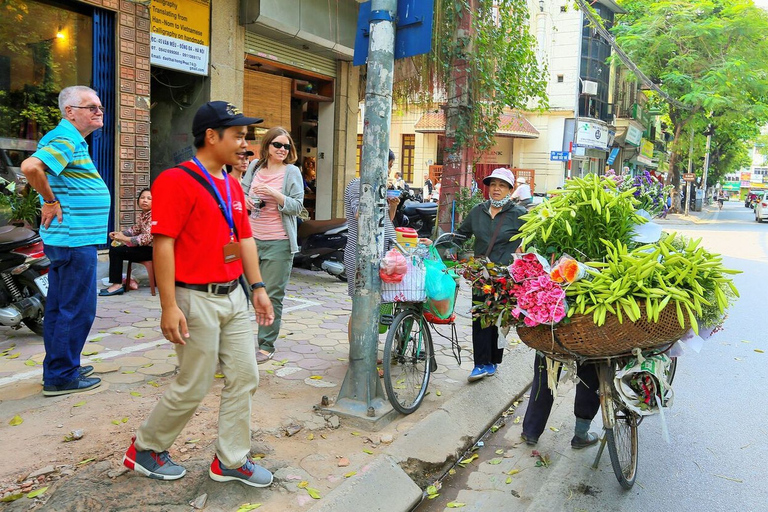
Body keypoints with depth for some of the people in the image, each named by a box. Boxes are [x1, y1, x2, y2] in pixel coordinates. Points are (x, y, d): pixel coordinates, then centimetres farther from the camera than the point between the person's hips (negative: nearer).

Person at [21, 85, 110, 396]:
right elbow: (30, 166, -31)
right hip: (75, 239, -10)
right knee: (77, 310, -3)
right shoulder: (66, 140, -14)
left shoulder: (73, 140, 17)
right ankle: (61, 377, 7)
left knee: (59, 307, 16)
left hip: (65, 239, 10)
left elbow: (38, 166, 31)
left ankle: (58, 369, 27)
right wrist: (51, 201, -18)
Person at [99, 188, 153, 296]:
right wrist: (119, 233, 6)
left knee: (116, 251, -12)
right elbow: (136, 229, 21)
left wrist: (125, 239, -24)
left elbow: (147, 238, -27)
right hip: (144, 247, 9)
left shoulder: (153, 215, -19)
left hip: (151, 249, -9)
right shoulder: (142, 214, 9)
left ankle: (117, 285, -5)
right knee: (114, 248, 12)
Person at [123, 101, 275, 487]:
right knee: (193, 387, 4)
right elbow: (163, 244, -17)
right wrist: (169, 306, -20)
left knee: (244, 377, 10)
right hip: (197, 300, -8)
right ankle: (146, 449, 29)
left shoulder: (232, 187, 13)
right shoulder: (177, 181, -13)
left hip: (234, 297, 8)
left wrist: (257, 287, 15)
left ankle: (231, 461, 25)